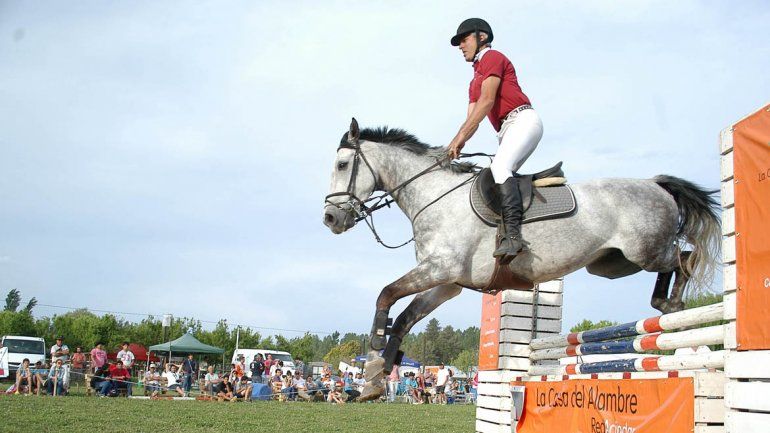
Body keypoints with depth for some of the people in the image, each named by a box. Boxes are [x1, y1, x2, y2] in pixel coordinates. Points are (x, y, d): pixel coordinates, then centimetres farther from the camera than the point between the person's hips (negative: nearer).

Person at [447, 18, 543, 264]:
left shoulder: (492, 57, 3)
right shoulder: (476, 80, 30)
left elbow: (487, 100, -12)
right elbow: (472, 119, 22)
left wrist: (460, 137, -16)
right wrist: (455, 145, 4)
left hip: (523, 119, -11)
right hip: (507, 131, 11)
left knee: (499, 168, -30)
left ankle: (512, 235, -43)